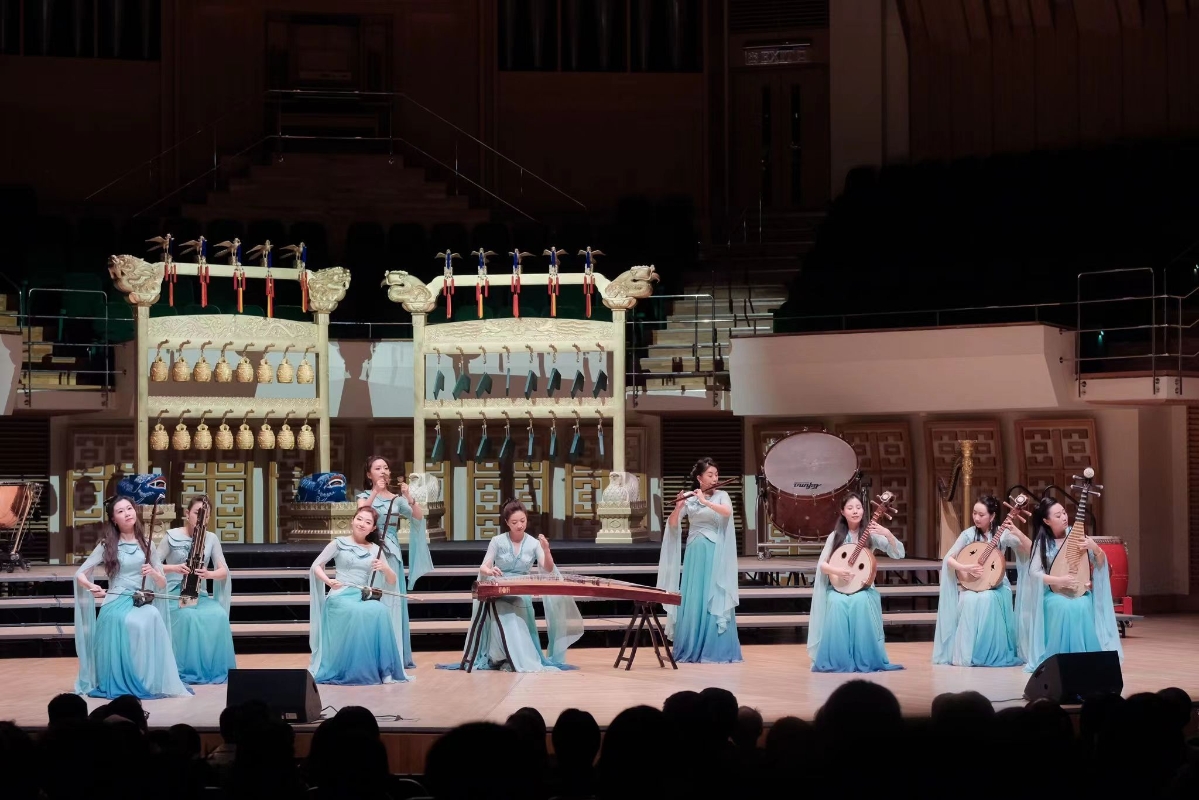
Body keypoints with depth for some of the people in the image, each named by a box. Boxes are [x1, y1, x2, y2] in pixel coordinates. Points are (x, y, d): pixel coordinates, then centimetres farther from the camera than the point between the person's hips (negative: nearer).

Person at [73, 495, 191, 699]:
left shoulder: (146, 544, 15)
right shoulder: (107, 546, 9)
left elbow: (162, 584, 16)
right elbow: (80, 575, 10)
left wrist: (153, 573, -7)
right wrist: (92, 587, -13)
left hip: (141, 603, 2)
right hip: (116, 603, -2)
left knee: (152, 616, -35)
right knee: (132, 622, -37)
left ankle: (156, 682, -26)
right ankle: (120, 683, -25)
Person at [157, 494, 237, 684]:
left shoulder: (211, 538, 8)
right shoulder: (172, 536, -1)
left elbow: (223, 571, 2)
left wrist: (208, 574, -21)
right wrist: (174, 568, -23)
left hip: (200, 594, 3)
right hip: (175, 593, -3)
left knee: (218, 615, -30)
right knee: (188, 617, -36)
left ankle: (216, 670, -19)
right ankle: (186, 671, -26)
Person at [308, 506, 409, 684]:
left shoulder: (376, 550, 13)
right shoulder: (339, 543, 6)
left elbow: (393, 581, 12)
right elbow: (316, 566, 7)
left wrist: (385, 568, -11)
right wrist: (328, 581, -13)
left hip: (364, 597, 3)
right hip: (340, 596, -3)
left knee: (381, 611, -34)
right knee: (358, 613, -38)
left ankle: (385, 670, -26)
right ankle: (350, 671, -24)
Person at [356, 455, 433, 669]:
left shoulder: (397, 499, 10)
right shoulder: (365, 496, 5)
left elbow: (419, 517, -3)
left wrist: (409, 498, -19)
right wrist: (376, 491, -26)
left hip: (392, 554, 2)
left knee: (395, 603, 2)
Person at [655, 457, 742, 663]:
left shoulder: (721, 495, 2)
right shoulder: (689, 498, 5)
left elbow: (728, 512, -19)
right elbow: (672, 524, -3)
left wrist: (705, 502, -28)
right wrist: (679, 506, -21)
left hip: (715, 554, -1)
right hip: (695, 554, 1)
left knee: (715, 600, -4)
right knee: (692, 601, 1)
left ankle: (716, 650, -1)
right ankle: (691, 650, 7)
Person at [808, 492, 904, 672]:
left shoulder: (871, 534, 0)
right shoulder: (836, 535, 4)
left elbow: (899, 554, -9)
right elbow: (822, 564, 1)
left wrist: (887, 534, -26)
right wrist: (836, 570, -20)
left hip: (863, 588, 0)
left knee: (860, 602, -35)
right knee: (837, 603, -34)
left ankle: (863, 660, -23)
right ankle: (837, 660, -23)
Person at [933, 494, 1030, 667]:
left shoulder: (1003, 534, -4)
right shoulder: (969, 534, 0)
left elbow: (1031, 550, -11)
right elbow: (948, 559, -1)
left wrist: (1017, 533, -27)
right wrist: (966, 568, -19)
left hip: (996, 586, -1)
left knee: (986, 599, -36)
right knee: (970, 600, -34)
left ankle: (988, 654, -23)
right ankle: (964, 654, -24)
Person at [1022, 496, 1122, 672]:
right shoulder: (1042, 542, -3)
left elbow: (1101, 564, 4)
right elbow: (1034, 573, -11)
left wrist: (1096, 549, -18)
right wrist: (1059, 580, -24)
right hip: (1054, 592, -2)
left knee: (1081, 606, -33)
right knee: (1063, 607, -36)